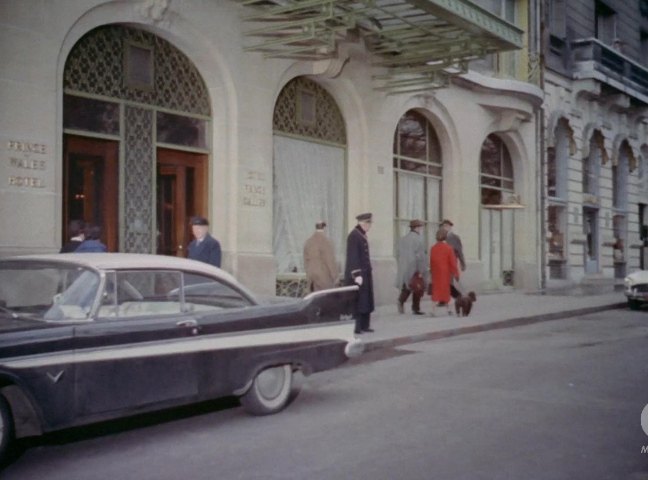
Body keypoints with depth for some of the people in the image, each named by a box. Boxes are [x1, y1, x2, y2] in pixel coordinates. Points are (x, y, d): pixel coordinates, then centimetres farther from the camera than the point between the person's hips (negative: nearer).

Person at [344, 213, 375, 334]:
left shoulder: (363, 235, 15)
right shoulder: (353, 236, -14)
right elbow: (352, 257, -20)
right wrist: (357, 274, -24)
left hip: (365, 273, 9)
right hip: (357, 274, -9)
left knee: (366, 300, 10)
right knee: (357, 300, -8)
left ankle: (364, 325, 16)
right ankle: (355, 327, -6)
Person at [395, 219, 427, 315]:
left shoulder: (402, 239, 9)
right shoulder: (418, 239, -12)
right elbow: (419, 256, -15)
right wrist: (421, 270, -13)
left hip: (404, 269, 6)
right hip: (415, 269, -6)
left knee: (406, 287, 11)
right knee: (417, 289, 5)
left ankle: (401, 300, -13)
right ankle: (415, 308, 9)